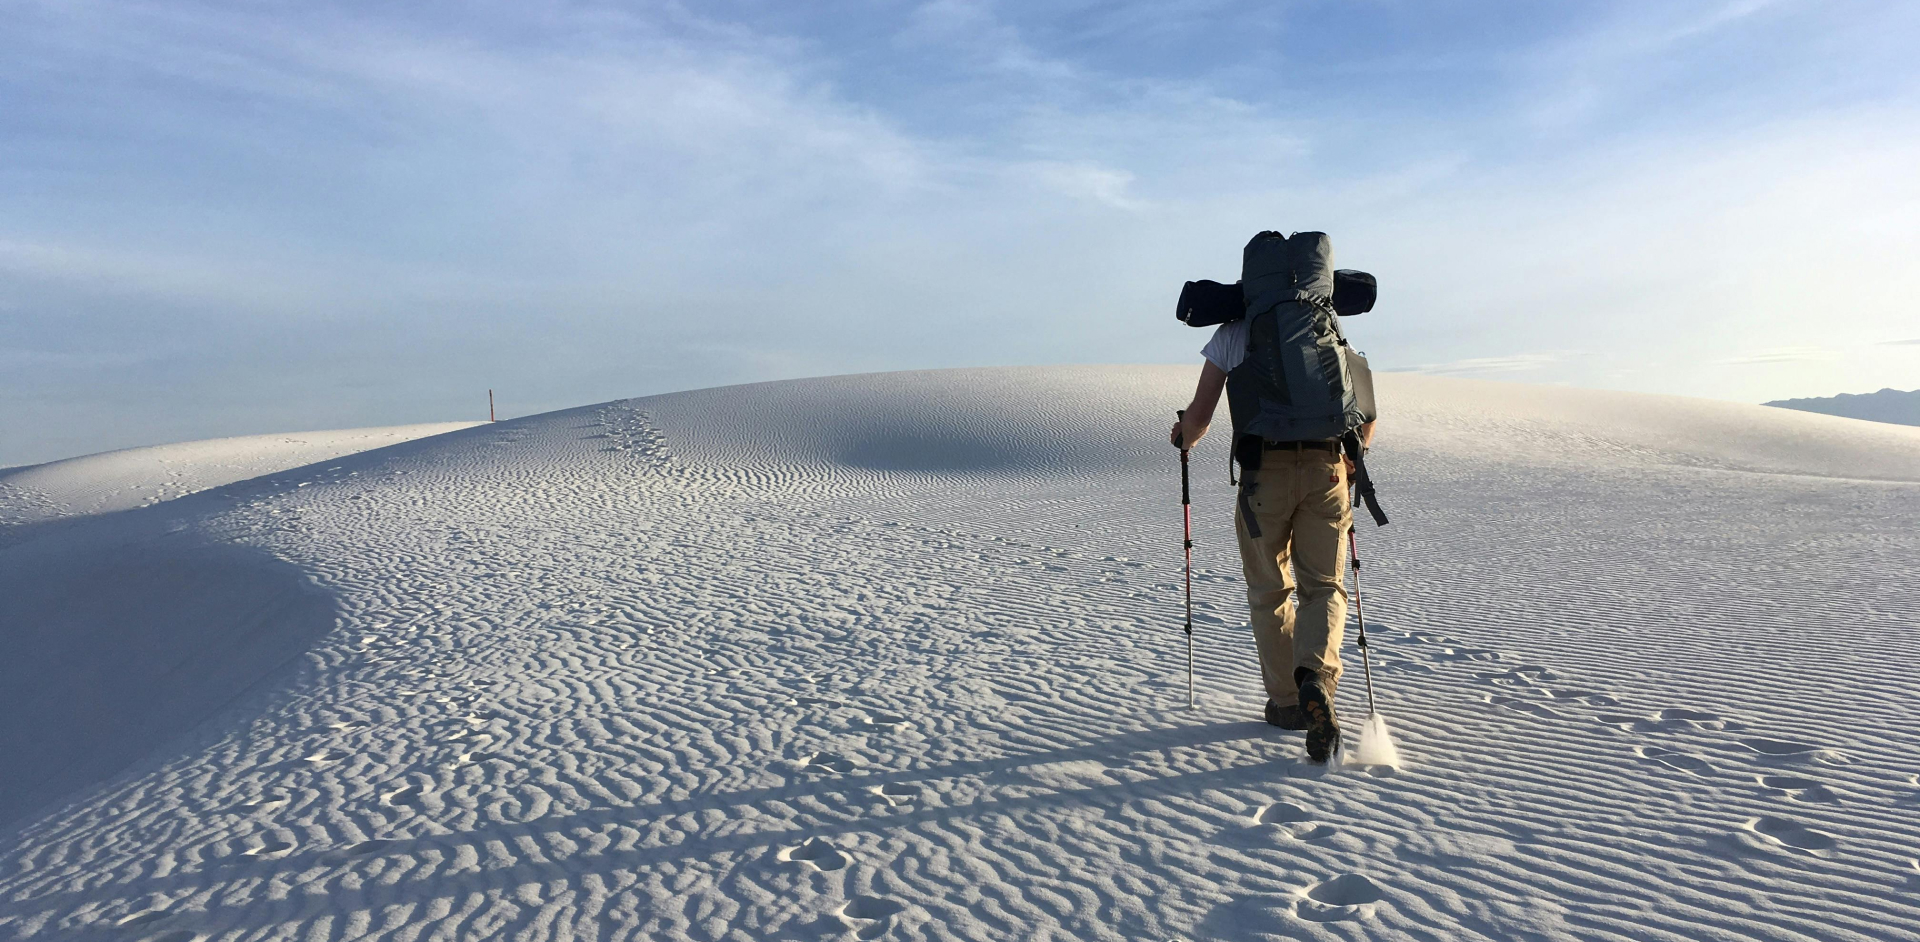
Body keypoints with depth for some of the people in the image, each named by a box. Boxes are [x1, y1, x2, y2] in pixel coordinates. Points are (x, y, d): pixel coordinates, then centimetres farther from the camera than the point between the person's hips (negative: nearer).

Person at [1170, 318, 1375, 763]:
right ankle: (1317, 680, -17)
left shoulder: (1232, 332, 8)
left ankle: (1287, 702, 18)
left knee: (1270, 591, 13)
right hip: (1326, 471, 2)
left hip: (1264, 472, -2)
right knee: (1324, 586, 8)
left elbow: (1199, 416, 2)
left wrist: (1184, 438, 25)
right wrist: (1351, 459, 32)